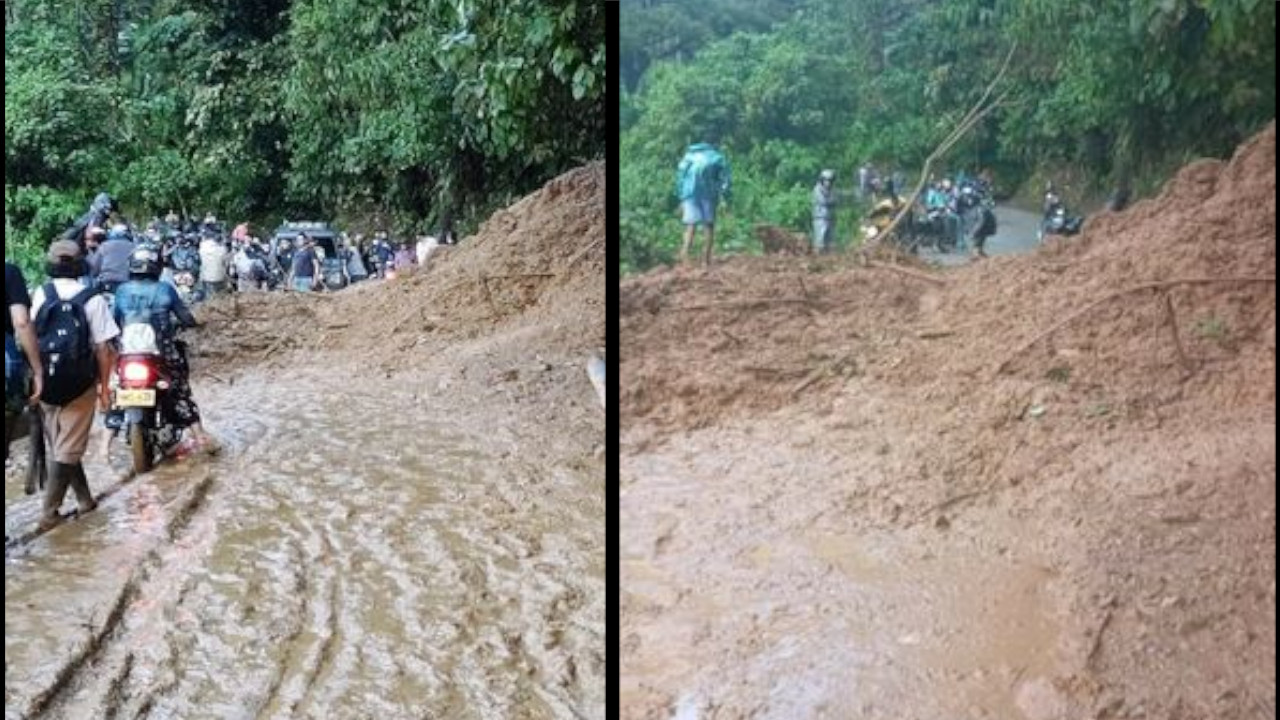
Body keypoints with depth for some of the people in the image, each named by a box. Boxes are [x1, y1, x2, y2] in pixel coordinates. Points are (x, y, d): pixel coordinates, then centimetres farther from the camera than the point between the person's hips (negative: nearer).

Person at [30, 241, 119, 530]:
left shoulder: (39, 295, -1)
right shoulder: (93, 299, -9)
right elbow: (102, 348, -9)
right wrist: (105, 386, 0)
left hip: (46, 384, 3)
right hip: (79, 386, -3)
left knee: (61, 444, 17)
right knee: (68, 450, 4)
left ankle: (85, 499, 26)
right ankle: (49, 512, 0)